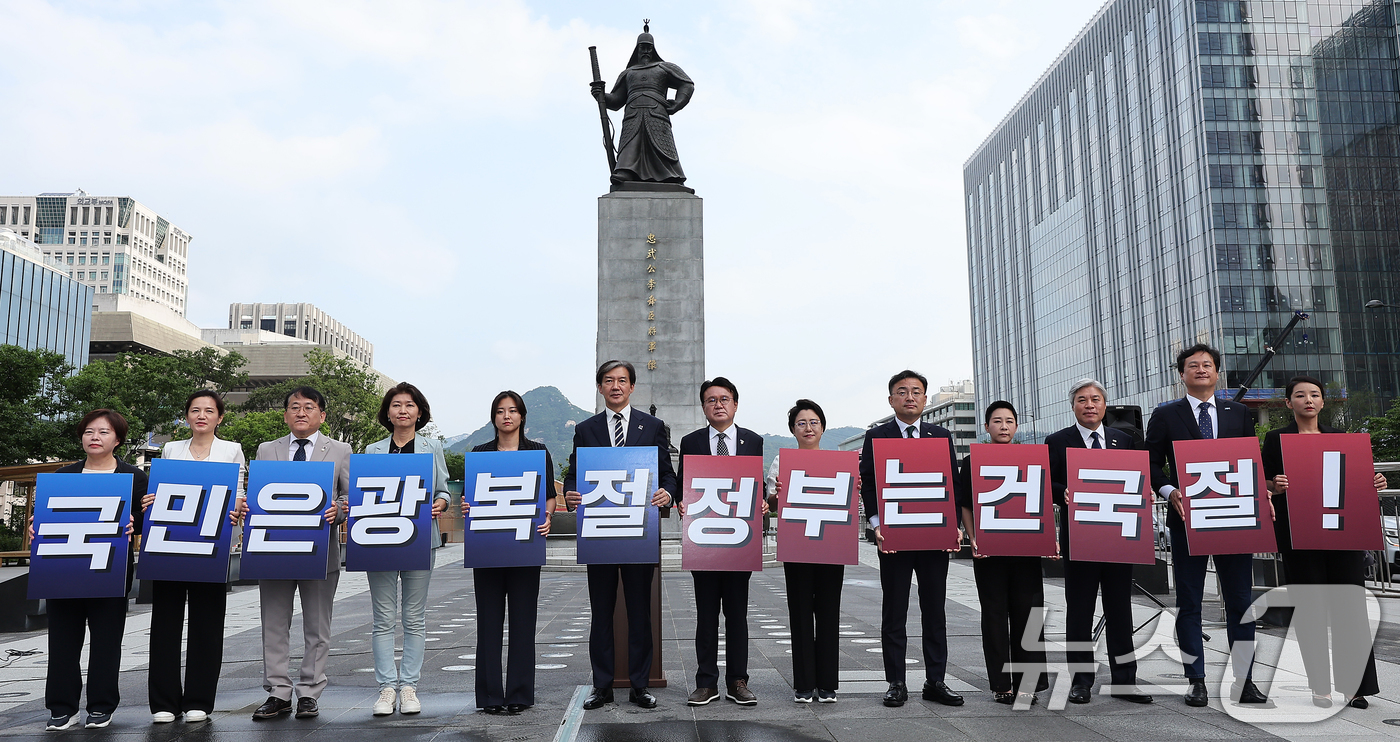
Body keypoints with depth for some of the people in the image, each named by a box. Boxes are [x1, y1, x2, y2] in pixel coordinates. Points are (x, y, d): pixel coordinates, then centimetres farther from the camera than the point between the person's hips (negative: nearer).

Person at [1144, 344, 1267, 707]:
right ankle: (1197, 681, 11)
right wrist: (1170, 491, -15)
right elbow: (1152, 463, 2)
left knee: (1240, 601, 5)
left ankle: (1243, 681, 15)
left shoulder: (1239, 413, 12)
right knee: (1189, 603, 3)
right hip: (1187, 518, -2)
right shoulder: (1165, 415, 5)